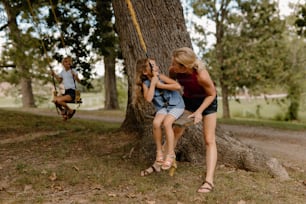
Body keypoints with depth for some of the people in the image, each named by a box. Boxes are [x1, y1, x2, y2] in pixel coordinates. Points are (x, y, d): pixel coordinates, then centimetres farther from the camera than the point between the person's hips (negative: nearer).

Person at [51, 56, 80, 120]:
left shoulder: (73, 70, -6)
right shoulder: (62, 72, 12)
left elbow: (78, 81, -18)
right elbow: (59, 81, 27)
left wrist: (75, 76, -36)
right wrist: (54, 75, 14)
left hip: (72, 92, -6)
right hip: (66, 92, 6)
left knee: (59, 100, -27)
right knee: (54, 99, -18)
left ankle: (71, 110, -2)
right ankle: (63, 111, 8)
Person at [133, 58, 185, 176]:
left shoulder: (161, 77, -10)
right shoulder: (145, 83, -4)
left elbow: (178, 86, -20)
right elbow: (148, 99, -21)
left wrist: (161, 85, -18)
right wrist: (153, 82, -19)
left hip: (176, 105, -2)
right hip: (162, 108, 3)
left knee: (166, 123, -31)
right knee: (156, 123, -28)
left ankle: (170, 154, -16)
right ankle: (159, 152, -10)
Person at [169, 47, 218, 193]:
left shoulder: (202, 75, -38)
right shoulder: (173, 70, -26)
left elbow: (212, 94, -20)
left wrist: (199, 111, -26)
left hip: (207, 102, -4)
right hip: (188, 100, 4)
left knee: (209, 140, -9)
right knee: (174, 133, 5)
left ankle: (209, 181, -12)